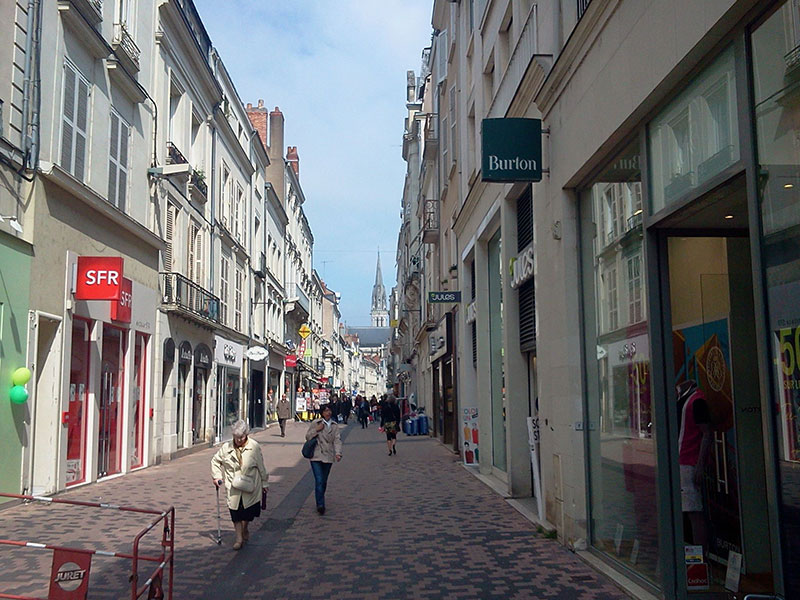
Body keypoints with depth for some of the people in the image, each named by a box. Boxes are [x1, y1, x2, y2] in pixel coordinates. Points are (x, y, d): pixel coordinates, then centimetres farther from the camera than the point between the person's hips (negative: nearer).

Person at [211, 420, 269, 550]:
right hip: (233, 488, 1)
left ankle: (244, 529, 36)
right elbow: (215, 461, 13)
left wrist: (264, 483, 6)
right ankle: (239, 538, 15)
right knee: (235, 513, 3)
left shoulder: (254, 447, -7)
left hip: (250, 487, -1)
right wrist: (217, 476, 4)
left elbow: (261, 466, 1)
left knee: (248, 512, 7)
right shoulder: (226, 447, -4)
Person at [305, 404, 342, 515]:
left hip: (328, 456, 3)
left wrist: (338, 453, -15)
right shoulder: (315, 423, 3)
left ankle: (320, 502, 31)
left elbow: (337, 440, 0)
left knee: (324, 481, 12)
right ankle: (320, 505, -12)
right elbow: (307, 436, 5)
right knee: (319, 480, -13)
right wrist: (317, 430, -11)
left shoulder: (335, 425, 8)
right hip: (316, 456, -2)